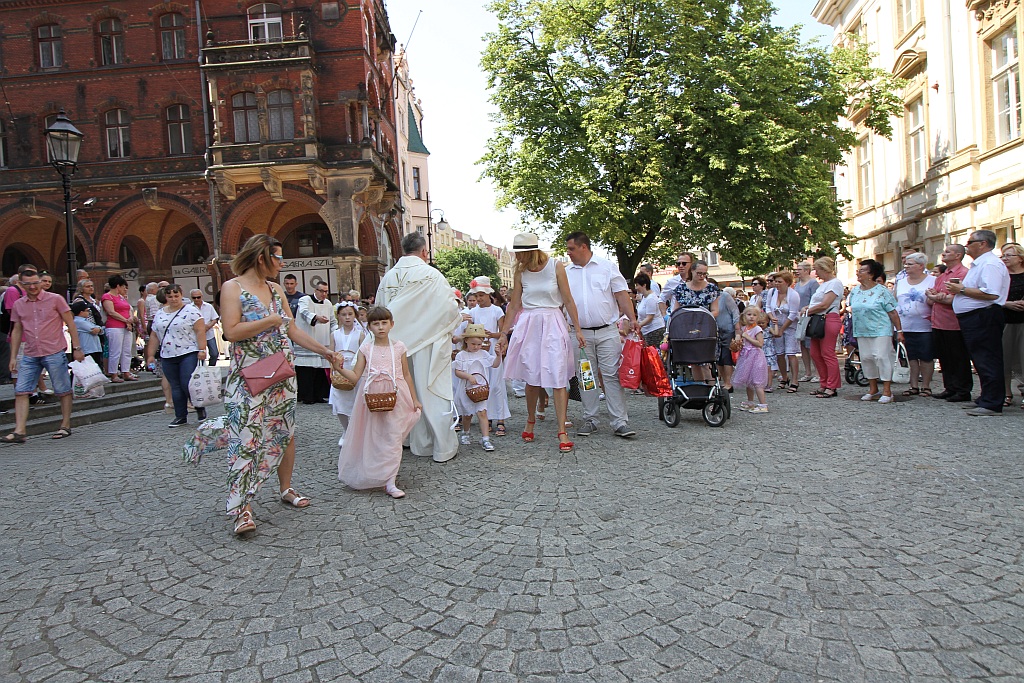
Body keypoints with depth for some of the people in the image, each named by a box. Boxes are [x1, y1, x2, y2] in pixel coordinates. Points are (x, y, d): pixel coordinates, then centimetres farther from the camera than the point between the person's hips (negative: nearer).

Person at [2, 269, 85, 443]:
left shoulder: (55, 299, -1)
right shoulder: (18, 305, 10)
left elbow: (70, 323, 0)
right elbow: (16, 331, 16)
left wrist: (77, 348, -4)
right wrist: (13, 356, 12)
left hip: (54, 353, -4)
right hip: (30, 356, 4)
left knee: (63, 391, 2)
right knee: (21, 392, -3)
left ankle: (65, 426, 13)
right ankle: (19, 432, -2)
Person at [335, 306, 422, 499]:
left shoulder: (399, 347, 2)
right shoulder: (365, 349, 2)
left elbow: (406, 374, 8)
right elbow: (355, 376, 0)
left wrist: (414, 399, 9)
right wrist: (340, 368, -19)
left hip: (396, 397, -1)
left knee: (393, 436, -3)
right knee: (373, 437, 8)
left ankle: (390, 482, -1)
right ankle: (372, 474, 29)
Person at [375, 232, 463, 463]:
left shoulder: (388, 277, 2)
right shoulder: (431, 275, -13)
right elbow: (449, 307, -12)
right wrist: (458, 317, 10)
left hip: (401, 344, 5)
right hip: (429, 343, -5)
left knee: (411, 394, 14)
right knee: (434, 393, 2)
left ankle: (421, 444, 24)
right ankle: (443, 448, 8)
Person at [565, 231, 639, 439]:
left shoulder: (607, 267, 4)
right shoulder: (567, 272, 13)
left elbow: (622, 294, 0)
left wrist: (632, 319, -10)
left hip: (607, 332, -3)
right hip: (581, 334, 3)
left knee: (612, 375, -5)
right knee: (585, 377, 6)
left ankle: (620, 422, -3)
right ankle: (590, 420, 15)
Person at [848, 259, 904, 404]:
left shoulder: (882, 291, -8)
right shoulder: (854, 291, 9)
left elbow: (893, 312, -8)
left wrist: (899, 330, -10)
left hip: (880, 331, -6)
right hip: (862, 332, 6)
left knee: (882, 357, -10)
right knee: (866, 358, 7)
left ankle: (887, 391, -4)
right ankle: (873, 389, 18)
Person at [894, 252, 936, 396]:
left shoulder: (932, 281, 0)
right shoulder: (900, 282, 13)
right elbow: (895, 302, 18)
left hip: (924, 326, -4)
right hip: (906, 326, 4)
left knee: (926, 357, 2)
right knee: (912, 357, 7)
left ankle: (926, 386, 10)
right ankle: (914, 386, 13)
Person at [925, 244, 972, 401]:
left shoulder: (963, 273, -10)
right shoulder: (941, 276, 19)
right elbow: (930, 294, 16)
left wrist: (935, 297, -5)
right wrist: (932, 293, -8)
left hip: (953, 325, -8)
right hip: (938, 323, 8)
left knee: (959, 359, 0)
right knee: (944, 358, 13)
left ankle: (963, 391, 8)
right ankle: (949, 388, 22)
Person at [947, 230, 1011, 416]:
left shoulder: (990, 264, -14)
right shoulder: (979, 264, 20)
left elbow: (991, 293, -26)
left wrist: (962, 290, -17)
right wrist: (958, 290, 12)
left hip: (983, 319, -11)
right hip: (974, 319, 11)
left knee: (987, 361, -8)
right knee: (982, 361, 15)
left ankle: (991, 404, -4)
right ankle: (986, 399, 22)